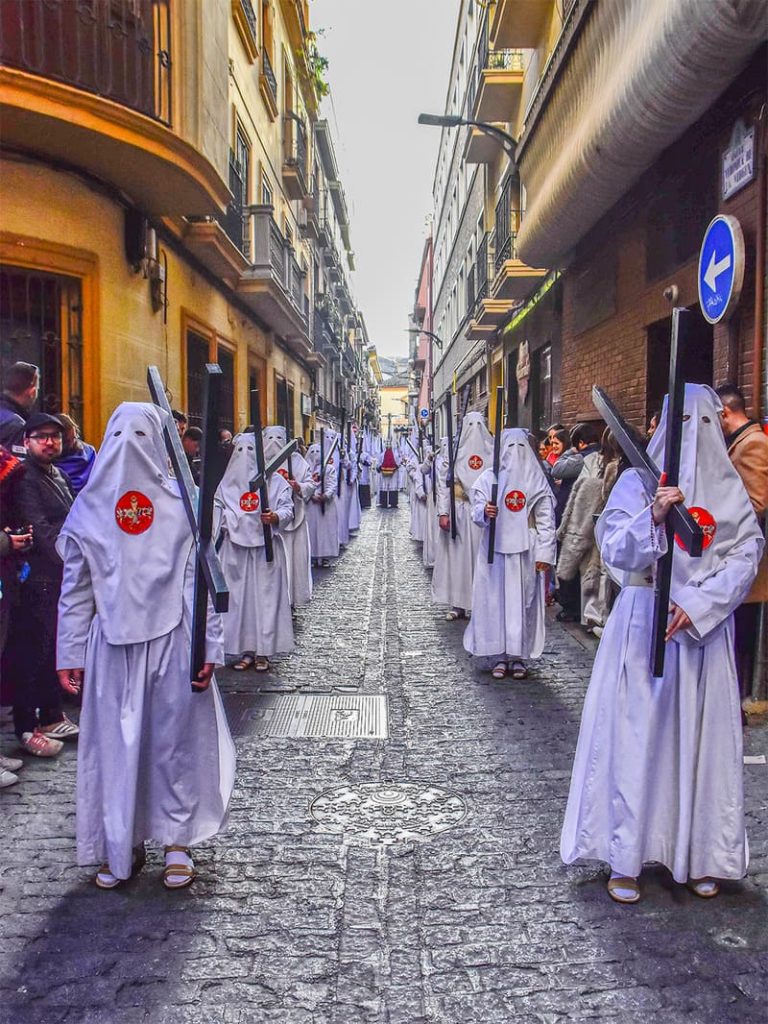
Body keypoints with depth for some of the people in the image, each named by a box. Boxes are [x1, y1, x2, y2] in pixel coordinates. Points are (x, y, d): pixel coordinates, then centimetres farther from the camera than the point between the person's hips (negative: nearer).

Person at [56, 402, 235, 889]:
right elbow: (200, 583, -7)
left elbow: (75, 591, 2)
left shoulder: (88, 508, -1)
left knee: (115, 744, 12)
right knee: (175, 740, 11)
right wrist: (209, 649, -5)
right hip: (172, 640, -1)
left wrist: (71, 656, 7)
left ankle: (121, 852, 24)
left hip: (112, 646, 1)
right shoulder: (183, 502, -7)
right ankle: (177, 845, 22)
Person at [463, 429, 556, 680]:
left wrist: (544, 554, -4)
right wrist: (484, 511, -21)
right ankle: (499, 656, 12)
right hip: (494, 550, 1)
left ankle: (518, 656, 14)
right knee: (495, 600, 1)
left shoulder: (536, 479, 2)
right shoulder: (489, 477, 3)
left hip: (525, 551, 0)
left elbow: (546, 520, 1)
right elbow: (477, 511, 3)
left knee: (523, 601, 3)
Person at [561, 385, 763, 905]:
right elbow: (615, 552, -10)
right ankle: (626, 857, 12)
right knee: (635, 735, 0)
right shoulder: (636, 482, -1)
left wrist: (698, 602, -14)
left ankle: (700, 854, 22)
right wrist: (653, 518, -28)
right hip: (643, 625, -2)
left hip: (706, 627, 3)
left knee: (703, 738, 7)